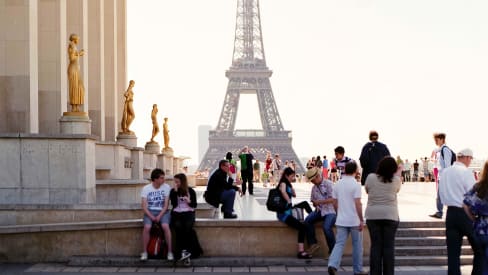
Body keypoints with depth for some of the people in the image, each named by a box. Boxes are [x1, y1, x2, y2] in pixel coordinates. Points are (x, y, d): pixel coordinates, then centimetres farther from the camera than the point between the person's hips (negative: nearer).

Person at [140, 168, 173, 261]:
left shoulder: (166, 187, -1)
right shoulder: (146, 188, 0)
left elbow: (166, 204, -3)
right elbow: (144, 206, -3)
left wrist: (159, 216, -16)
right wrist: (151, 216, -17)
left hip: (163, 211, 0)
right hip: (150, 211, 0)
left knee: (165, 226, -30)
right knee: (147, 227, -28)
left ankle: (170, 252, -18)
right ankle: (144, 252, -14)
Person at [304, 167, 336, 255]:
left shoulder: (329, 184, -7)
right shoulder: (314, 187, 14)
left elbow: (333, 199, -16)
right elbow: (313, 200, 24)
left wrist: (320, 202, -18)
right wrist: (316, 206, 2)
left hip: (331, 211, -7)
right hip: (320, 210, 7)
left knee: (326, 227, -30)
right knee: (307, 220, -19)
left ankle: (333, 251, -13)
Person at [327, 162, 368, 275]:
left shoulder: (337, 184, 6)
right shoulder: (356, 185, -12)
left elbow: (335, 203, 10)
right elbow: (358, 204, -16)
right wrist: (361, 220, -11)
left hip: (341, 220, 4)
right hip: (354, 221, -4)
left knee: (339, 244, 3)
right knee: (357, 246, 9)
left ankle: (332, 265, -16)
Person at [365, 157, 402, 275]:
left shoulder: (370, 177, -5)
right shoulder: (396, 180, -5)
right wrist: (398, 173, 30)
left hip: (373, 216, 1)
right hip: (390, 216, -1)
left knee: (375, 246, 4)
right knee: (389, 246, 3)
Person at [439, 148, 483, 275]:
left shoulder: (444, 172, 5)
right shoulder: (466, 172, -12)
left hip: (451, 212, 5)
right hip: (466, 213, -5)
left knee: (453, 252, 7)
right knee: (479, 250, 8)